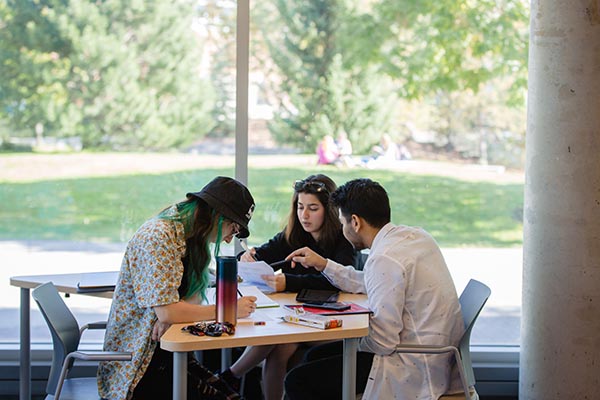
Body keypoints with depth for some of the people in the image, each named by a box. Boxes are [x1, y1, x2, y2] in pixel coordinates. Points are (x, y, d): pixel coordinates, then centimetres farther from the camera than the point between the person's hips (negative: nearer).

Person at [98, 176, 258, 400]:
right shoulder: (157, 237, -19)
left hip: (166, 352, 8)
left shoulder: (186, 237, 9)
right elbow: (167, 312, -24)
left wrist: (173, 315, -16)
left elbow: (195, 295, 6)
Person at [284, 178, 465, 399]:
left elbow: (382, 342, -22)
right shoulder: (413, 235, 6)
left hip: (415, 370, -10)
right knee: (316, 356, 20)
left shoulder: (384, 259, -24)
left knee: (298, 382, -8)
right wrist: (323, 264, 23)